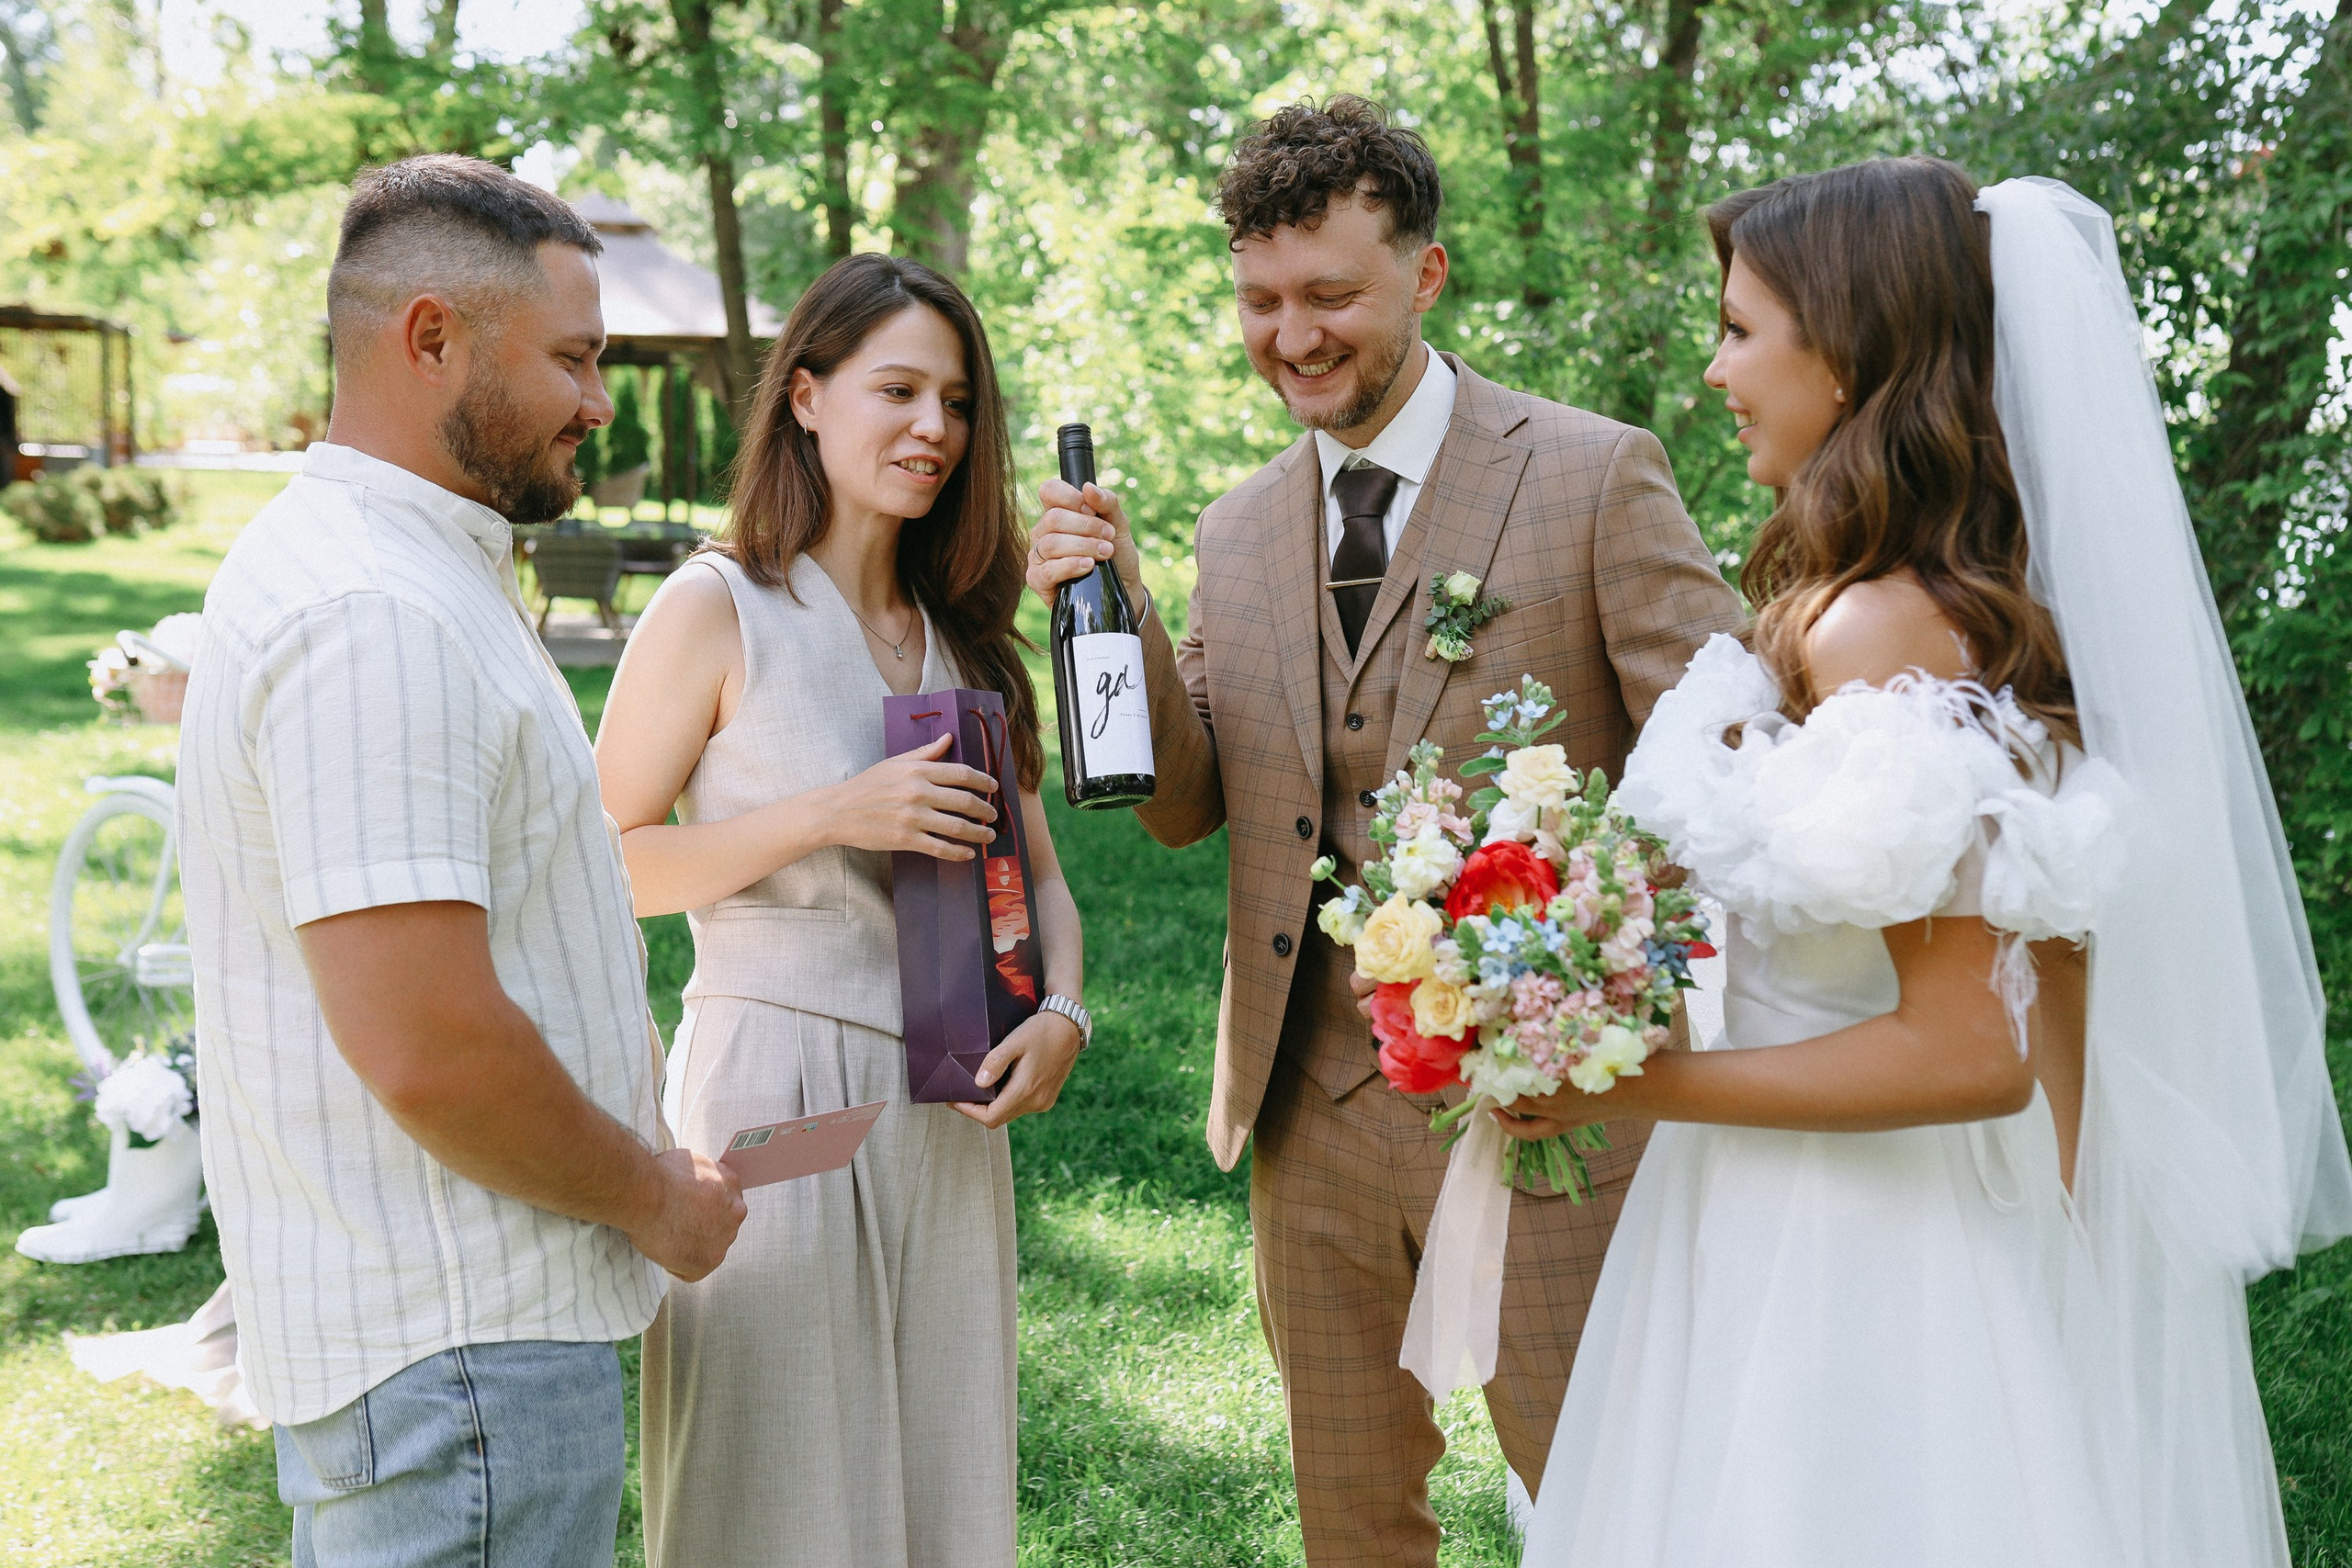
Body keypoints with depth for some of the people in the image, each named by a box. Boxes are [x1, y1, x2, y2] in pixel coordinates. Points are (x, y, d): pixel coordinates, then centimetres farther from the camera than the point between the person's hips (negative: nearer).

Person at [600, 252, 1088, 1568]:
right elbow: (605, 868, -9)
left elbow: (1036, 874, 14)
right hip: (777, 1095, -6)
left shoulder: (965, 635, 12)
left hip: (950, 1115, 6)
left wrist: (1061, 1011, -5)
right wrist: (828, 817, -18)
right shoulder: (717, 609, -7)